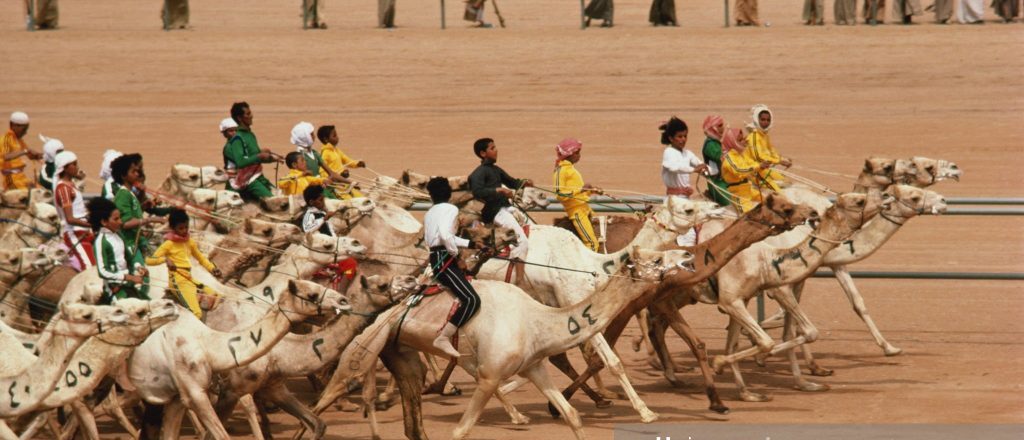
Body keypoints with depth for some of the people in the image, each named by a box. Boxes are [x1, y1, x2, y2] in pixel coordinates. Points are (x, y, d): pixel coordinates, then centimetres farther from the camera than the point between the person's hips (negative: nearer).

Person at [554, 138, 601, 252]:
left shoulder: (570, 169, 19)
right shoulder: (561, 170, -9)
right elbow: (560, 194, -17)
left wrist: (591, 191, 16)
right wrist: (581, 189, -21)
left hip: (584, 208, 10)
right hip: (576, 210, -9)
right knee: (592, 243, -18)